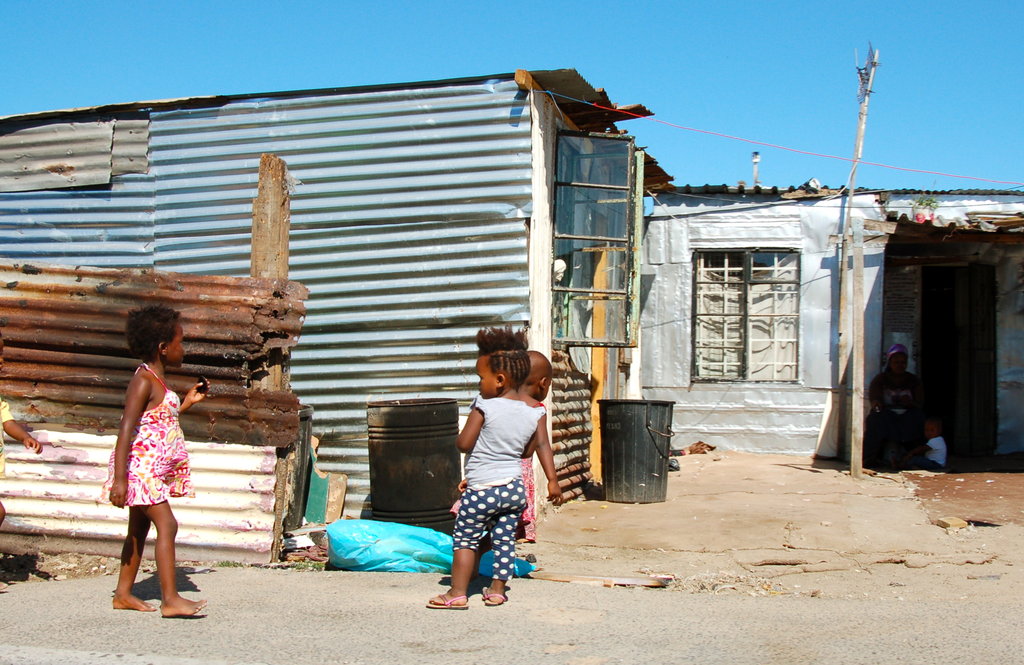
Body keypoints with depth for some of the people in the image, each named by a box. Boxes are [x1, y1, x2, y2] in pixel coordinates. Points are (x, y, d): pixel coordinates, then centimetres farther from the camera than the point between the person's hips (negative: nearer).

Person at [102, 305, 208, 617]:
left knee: (139, 529, 14)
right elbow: (126, 430, -21)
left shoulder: (159, 380, 14)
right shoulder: (143, 381, -16)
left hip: (156, 469, 10)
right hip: (141, 466, -10)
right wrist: (119, 478, -25)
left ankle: (123, 594, 23)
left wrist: (188, 402, 18)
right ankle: (170, 599, -14)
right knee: (167, 524, -14)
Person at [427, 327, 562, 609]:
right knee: (505, 540, 14)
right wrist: (552, 480, 9)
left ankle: (457, 593, 8)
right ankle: (498, 589, 20)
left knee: (464, 539, 5)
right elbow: (540, 446, 2)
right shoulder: (536, 410, -1)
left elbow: (463, 444, -13)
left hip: (482, 488, -5)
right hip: (514, 487, 5)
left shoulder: (484, 407, -16)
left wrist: (469, 426, 7)